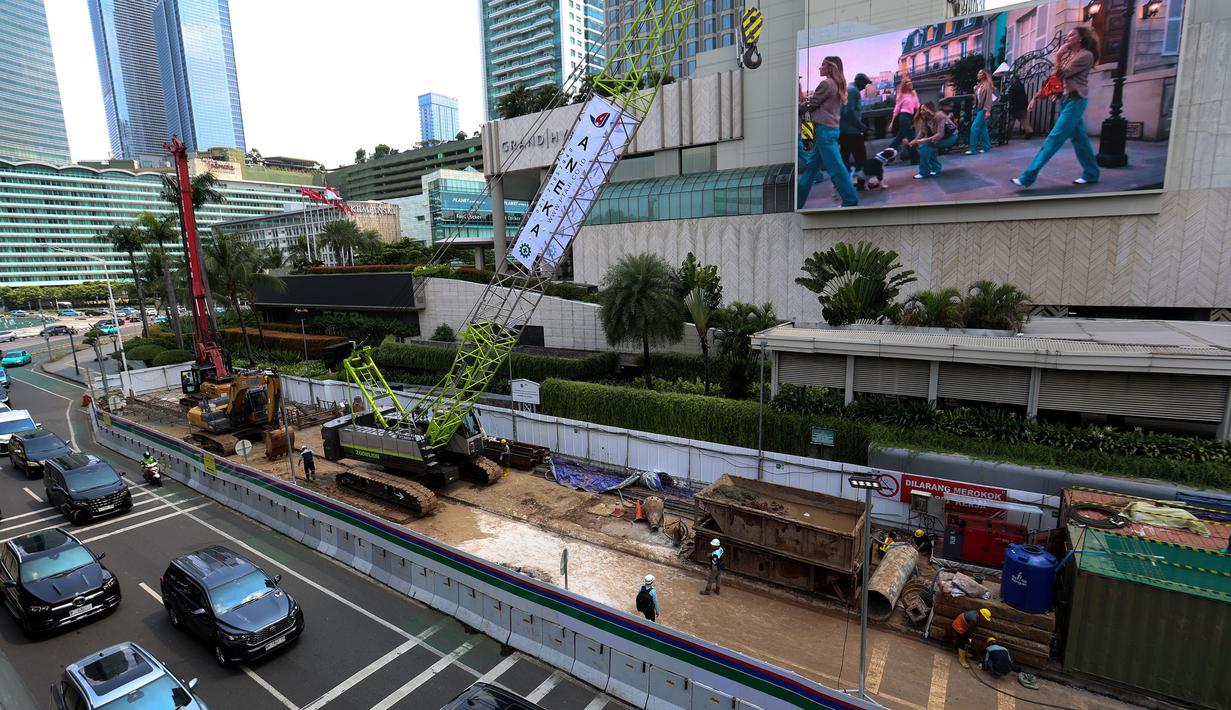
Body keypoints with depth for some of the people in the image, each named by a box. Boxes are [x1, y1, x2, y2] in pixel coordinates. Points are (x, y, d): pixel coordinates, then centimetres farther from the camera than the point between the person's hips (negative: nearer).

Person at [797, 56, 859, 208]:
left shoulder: (826, 83, -9)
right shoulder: (837, 85, 18)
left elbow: (811, 104, -3)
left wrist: (797, 108, 12)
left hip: (824, 129, -10)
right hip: (830, 128, 10)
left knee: (835, 166, -9)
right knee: (812, 166, 11)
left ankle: (851, 200, -6)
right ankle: (798, 201, 16)